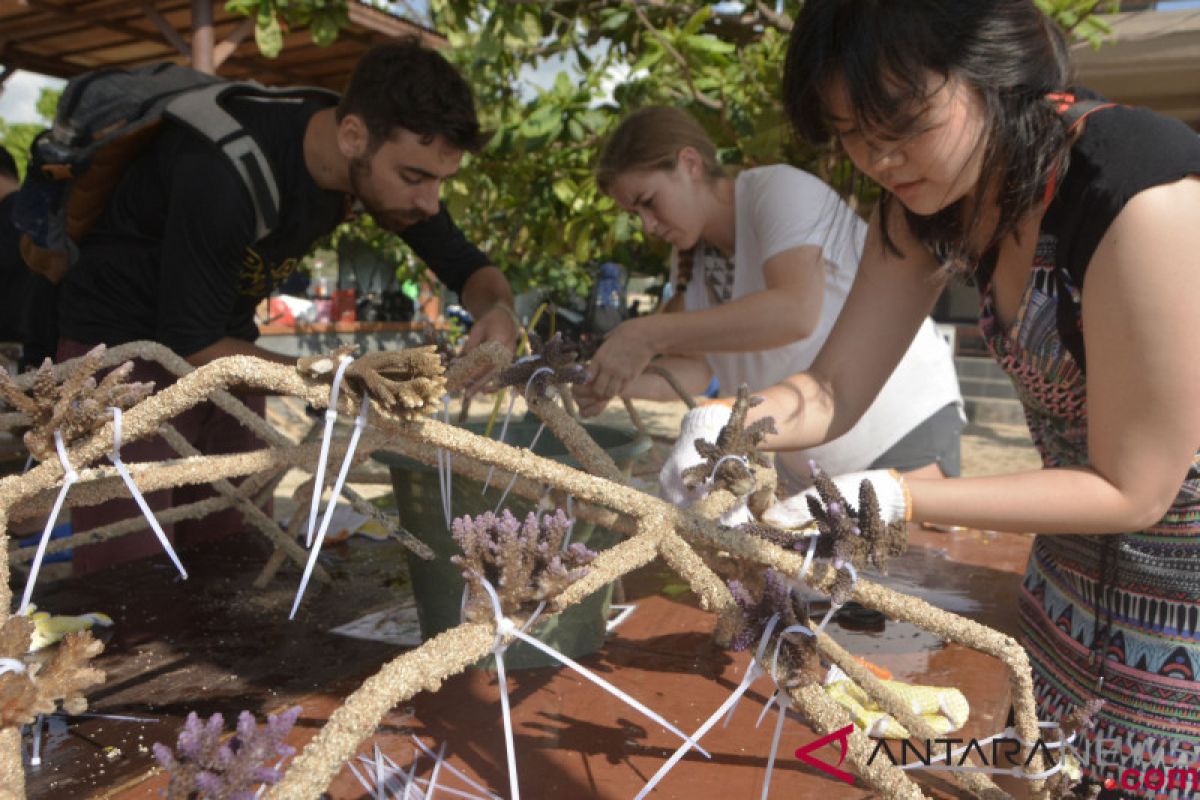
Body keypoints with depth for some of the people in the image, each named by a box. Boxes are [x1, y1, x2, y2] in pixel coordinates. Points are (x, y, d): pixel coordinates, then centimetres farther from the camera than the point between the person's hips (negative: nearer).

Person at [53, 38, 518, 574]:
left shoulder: (387, 158, -13)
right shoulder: (224, 170, -33)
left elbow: (469, 268, -2)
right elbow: (192, 346, -25)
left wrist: (498, 309, -25)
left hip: (223, 344, 6)